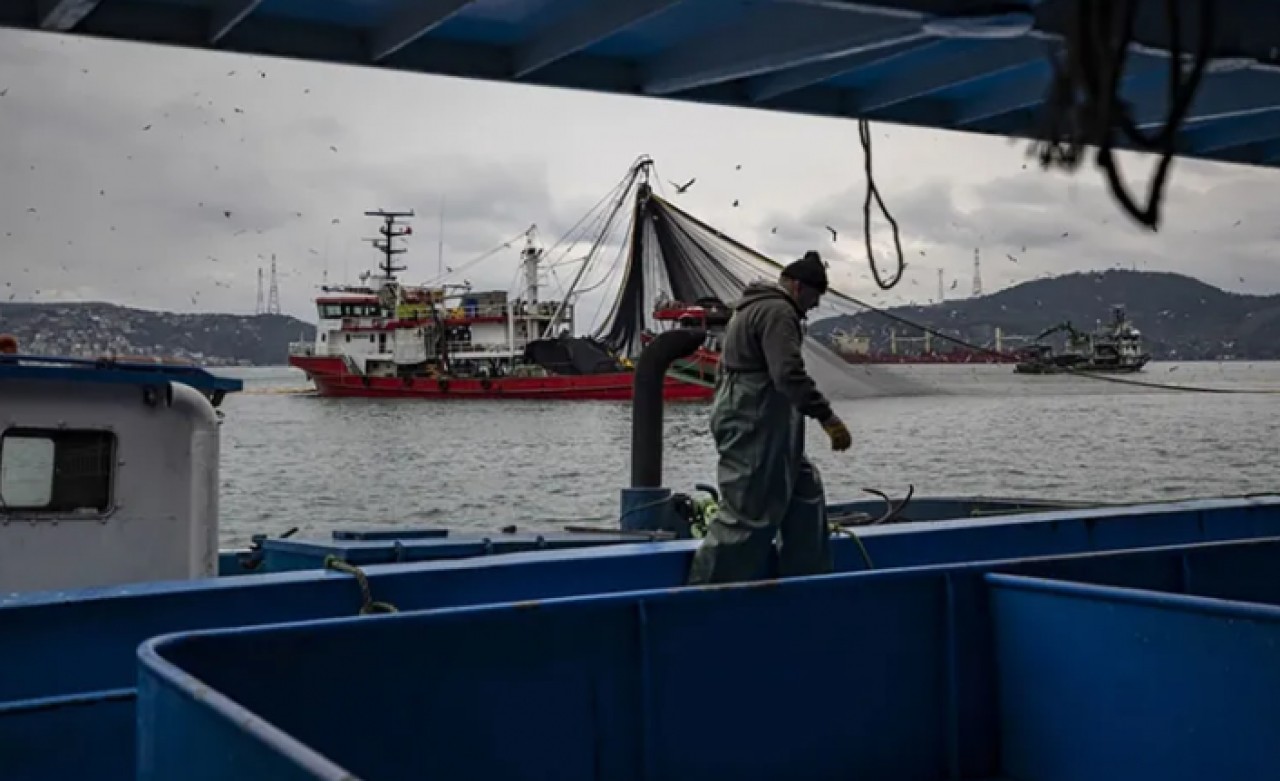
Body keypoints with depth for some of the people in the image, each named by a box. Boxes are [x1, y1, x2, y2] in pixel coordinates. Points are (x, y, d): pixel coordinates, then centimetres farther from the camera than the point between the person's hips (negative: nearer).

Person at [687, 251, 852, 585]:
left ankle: (807, 577, 19)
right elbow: (789, 374, -26)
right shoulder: (778, 311, -14)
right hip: (755, 427, -11)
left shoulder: (755, 306, 21)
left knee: (805, 491, 15)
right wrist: (827, 417, -25)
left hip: (757, 425, 11)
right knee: (748, 511, -8)